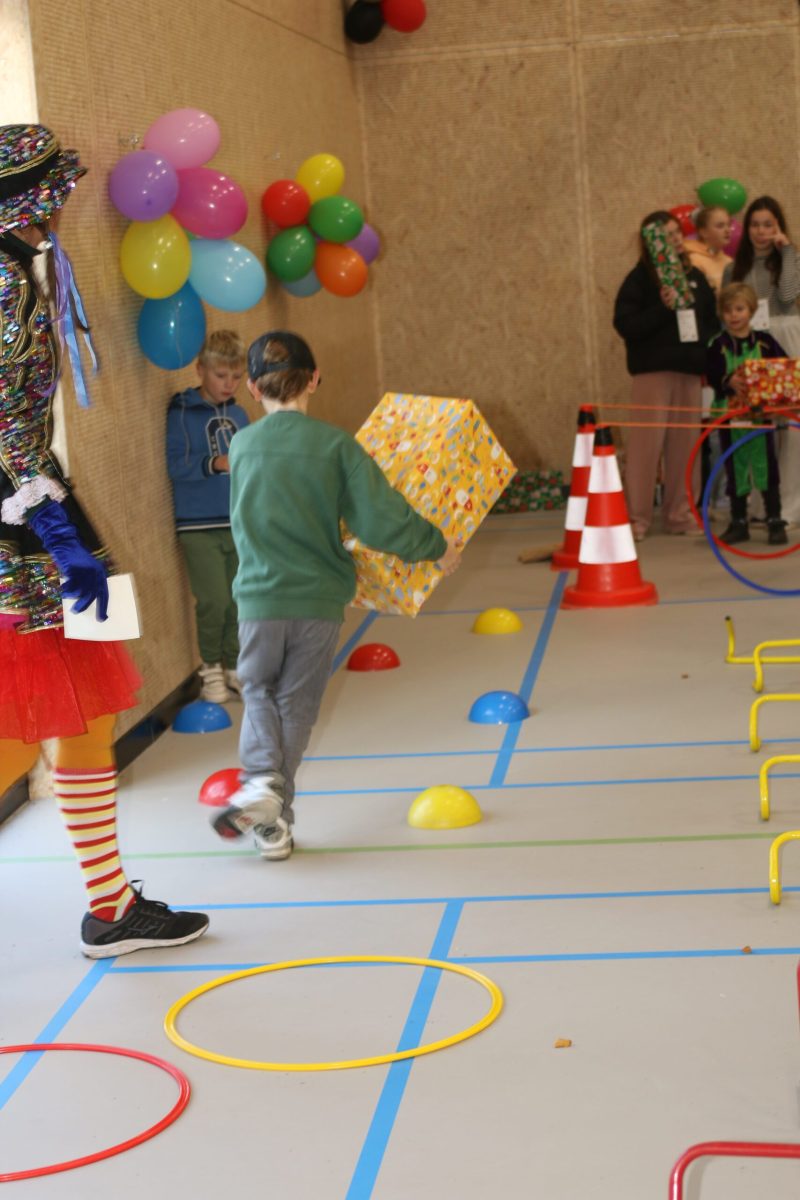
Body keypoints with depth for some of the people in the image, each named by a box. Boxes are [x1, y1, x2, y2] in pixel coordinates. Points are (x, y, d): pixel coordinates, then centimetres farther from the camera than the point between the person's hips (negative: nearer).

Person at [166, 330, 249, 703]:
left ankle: (233, 667, 23)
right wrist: (215, 464, -25)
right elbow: (176, 465, -14)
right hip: (199, 526, -5)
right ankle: (210, 667, 13)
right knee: (214, 600, -9)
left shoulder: (238, 415, 10)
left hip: (239, 524, 5)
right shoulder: (181, 412, -6)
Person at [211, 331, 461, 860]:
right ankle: (276, 819, 12)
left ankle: (261, 777, -8)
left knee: (259, 691, 18)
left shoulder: (243, 446, -2)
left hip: (260, 595, 1)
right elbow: (380, 518, -13)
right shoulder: (335, 445, -9)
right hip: (320, 598, -1)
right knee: (297, 703, 10)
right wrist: (436, 546, 2)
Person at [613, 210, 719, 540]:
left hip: (689, 371, 5)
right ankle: (636, 517, -1)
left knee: (684, 443, 6)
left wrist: (708, 352, 4)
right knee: (647, 443, -6)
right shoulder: (639, 279, -4)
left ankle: (680, 514, 14)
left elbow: (712, 319, 19)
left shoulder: (695, 276, 12)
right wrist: (662, 308, -20)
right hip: (653, 371, -5)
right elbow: (625, 324, -11)